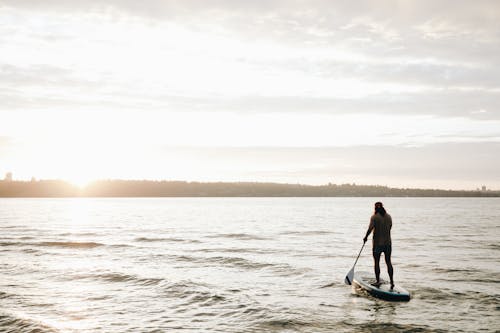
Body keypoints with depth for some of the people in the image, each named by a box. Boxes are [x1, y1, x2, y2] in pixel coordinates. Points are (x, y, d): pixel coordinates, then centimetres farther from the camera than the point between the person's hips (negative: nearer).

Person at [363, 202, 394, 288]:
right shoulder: (389, 217, 3)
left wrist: (366, 237, -6)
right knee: (388, 262, 10)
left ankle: (378, 281, 10)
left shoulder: (374, 217, -11)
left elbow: (370, 229, -19)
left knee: (376, 262, 6)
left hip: (377, 243, -4)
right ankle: (392, 281, 6)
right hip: (388, 243, 4)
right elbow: (390, 228, 11)